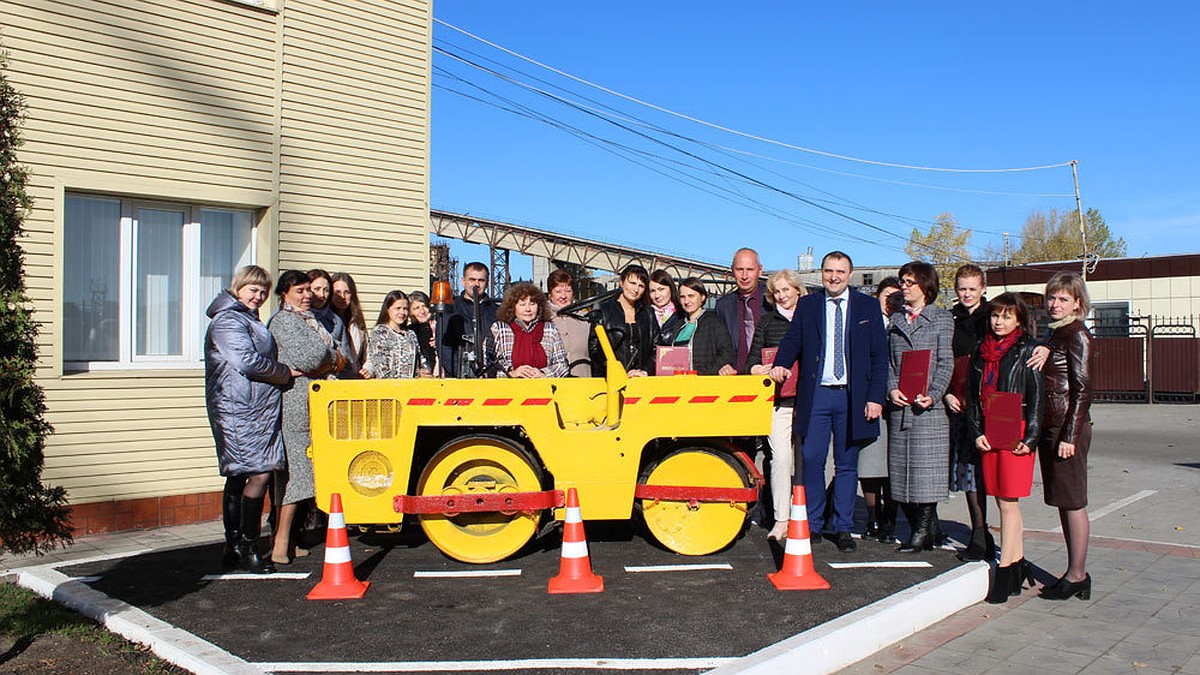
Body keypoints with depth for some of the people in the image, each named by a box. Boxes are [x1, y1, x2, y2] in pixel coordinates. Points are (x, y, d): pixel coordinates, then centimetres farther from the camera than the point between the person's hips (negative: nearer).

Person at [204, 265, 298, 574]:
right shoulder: (228, 321, -10)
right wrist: (286, 372, -8)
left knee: (239, 476, 12)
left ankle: (233, 547, 18)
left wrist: (283, 371, 11)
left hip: (254, 407, 11)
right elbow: (247, 362, -19)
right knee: (259, 472, -14)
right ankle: (247, 549, -8)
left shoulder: (248, 320, 24)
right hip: (241, 408, -11)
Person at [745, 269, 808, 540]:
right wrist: (755, 368, -11)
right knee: (780, 457, -10)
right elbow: (754, 355, 10)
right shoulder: (767, 321, 13)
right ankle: (781, 520, -4)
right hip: (777, 399, 0)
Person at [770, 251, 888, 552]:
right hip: (816, 395, 0)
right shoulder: (807, 305, 9)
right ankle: (813, 525, 11)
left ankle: (842, 527, 17)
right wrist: (781, 364, -16)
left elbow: (879, 355, 4)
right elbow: (792, 340, 6)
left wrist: (876, 397, -4)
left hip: (852, 397, 0)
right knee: (811, 460, -2)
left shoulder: (868, 306, 7)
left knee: (846, 464, 7)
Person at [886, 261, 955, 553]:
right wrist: (892, 389, -6)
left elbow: (946, 363, -2)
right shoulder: (895, 319, 16)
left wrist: (932, 395, -16)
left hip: (928, 407, -4)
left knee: (925, 468, -7)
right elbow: (887, 360, 12)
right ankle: (929, 528, 16)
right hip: (899, 406, 5)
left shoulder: (942, 318, 4)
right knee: (901, 470, 4)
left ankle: (923, 532, 3)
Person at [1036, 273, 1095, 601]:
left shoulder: (1077, 335, -10)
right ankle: (1077, 574, 19)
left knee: (1073, 502, -2)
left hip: (1068, 428, -9)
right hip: (1049, 426, 9)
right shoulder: (1054, 334, 16)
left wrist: (1070, 436, -17)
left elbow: (1082, 390, -14)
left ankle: (1076, 576, 5)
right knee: (1062, 502, 12)